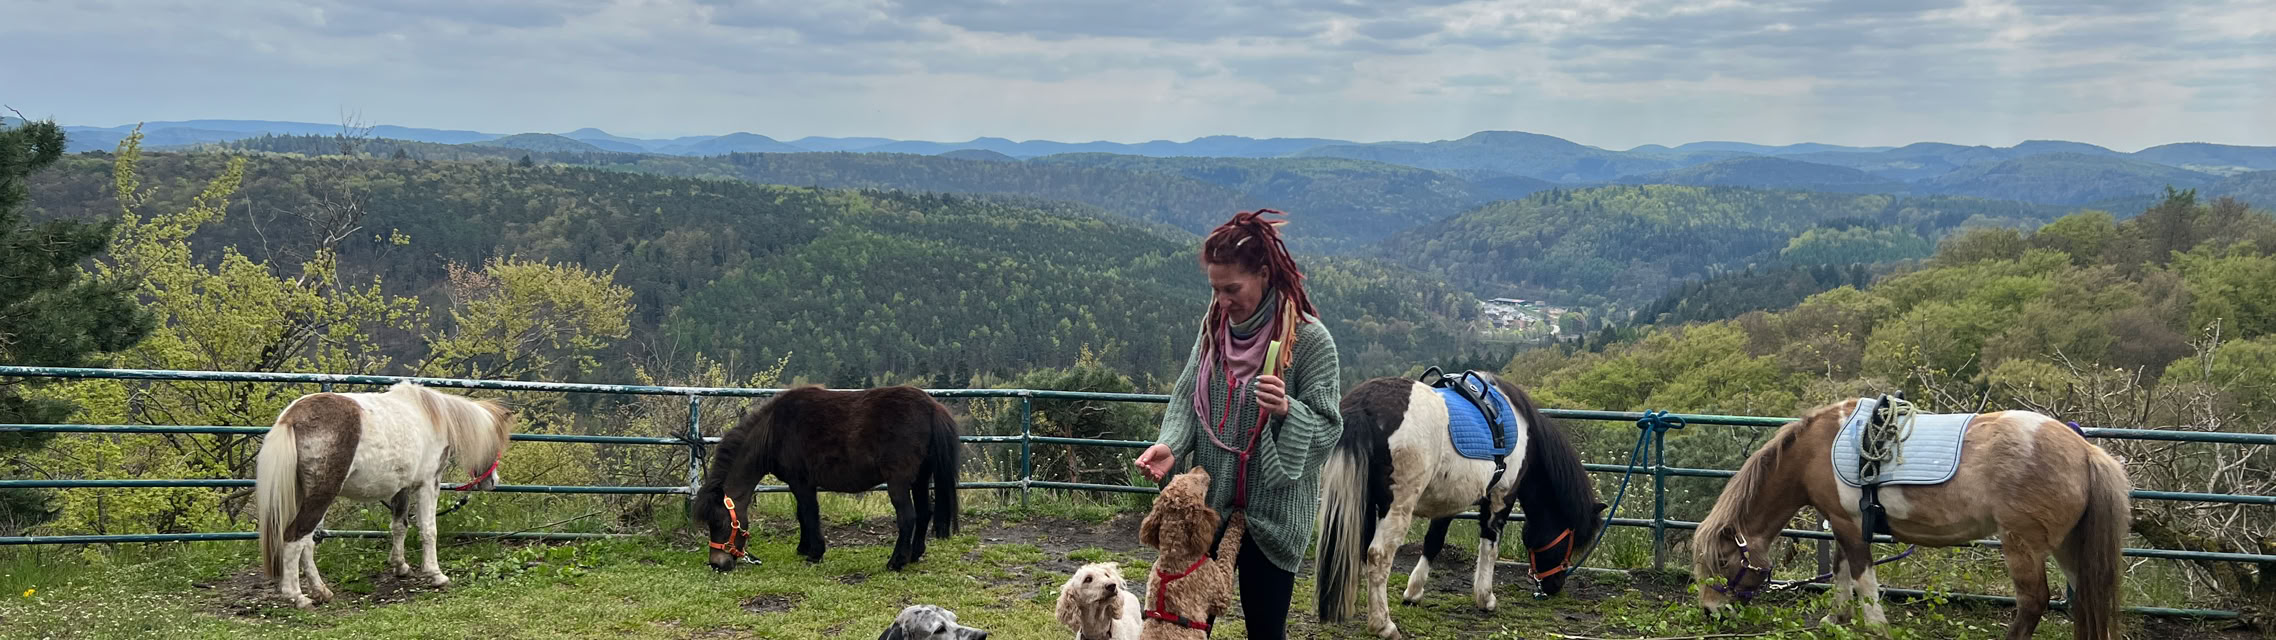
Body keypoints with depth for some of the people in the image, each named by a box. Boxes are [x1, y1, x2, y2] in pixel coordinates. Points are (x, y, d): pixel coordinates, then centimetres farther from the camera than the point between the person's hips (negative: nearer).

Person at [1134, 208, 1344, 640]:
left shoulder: (1310, 339, -15)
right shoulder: (1214, 325, 2)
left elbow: (1328, 428, -14)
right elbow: (1187, 396, 5)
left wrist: (1287, 410, -34)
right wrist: (1171, 445, -14)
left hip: (1272, 513, -4)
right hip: (1209, 505, 5)